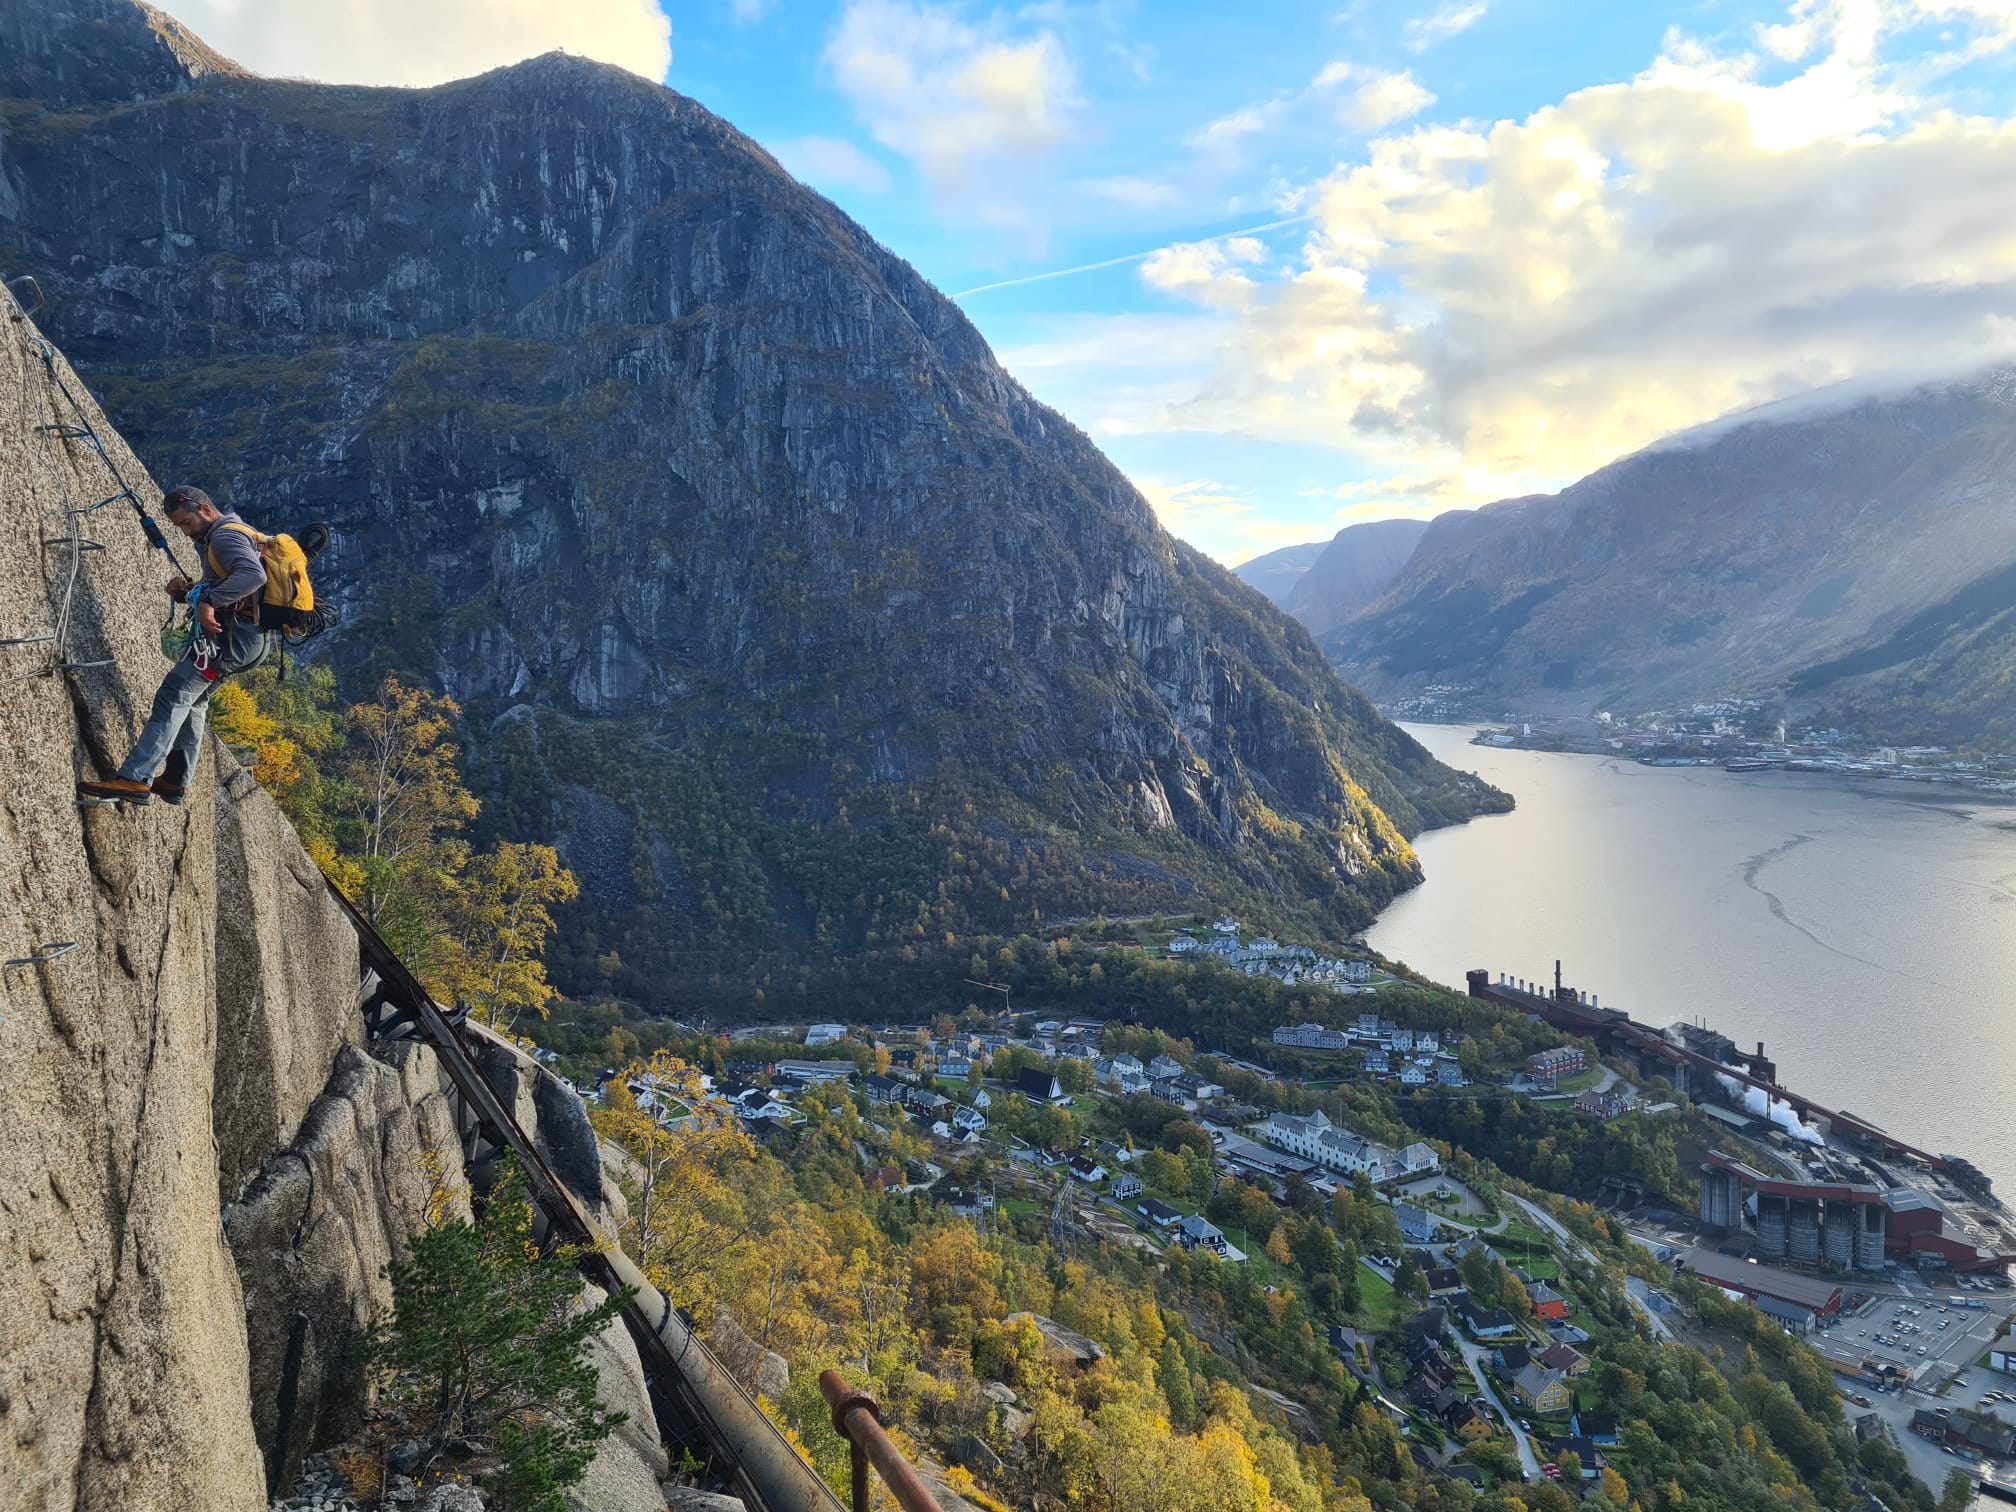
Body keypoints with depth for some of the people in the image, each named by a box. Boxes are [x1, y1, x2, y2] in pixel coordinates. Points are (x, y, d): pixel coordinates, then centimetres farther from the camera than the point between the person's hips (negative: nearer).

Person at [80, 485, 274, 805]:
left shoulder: (225, 535, -11)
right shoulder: (231, 534, 23)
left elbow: (254, 575, -32)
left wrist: (209, 600, -33)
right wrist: (185, 591, 7)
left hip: (232, 635, -11)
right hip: (249, 638, 11)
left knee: (174, 695, -16)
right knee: (191, 700, 20)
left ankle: (135, 780, -23)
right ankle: (175, 782, 24)